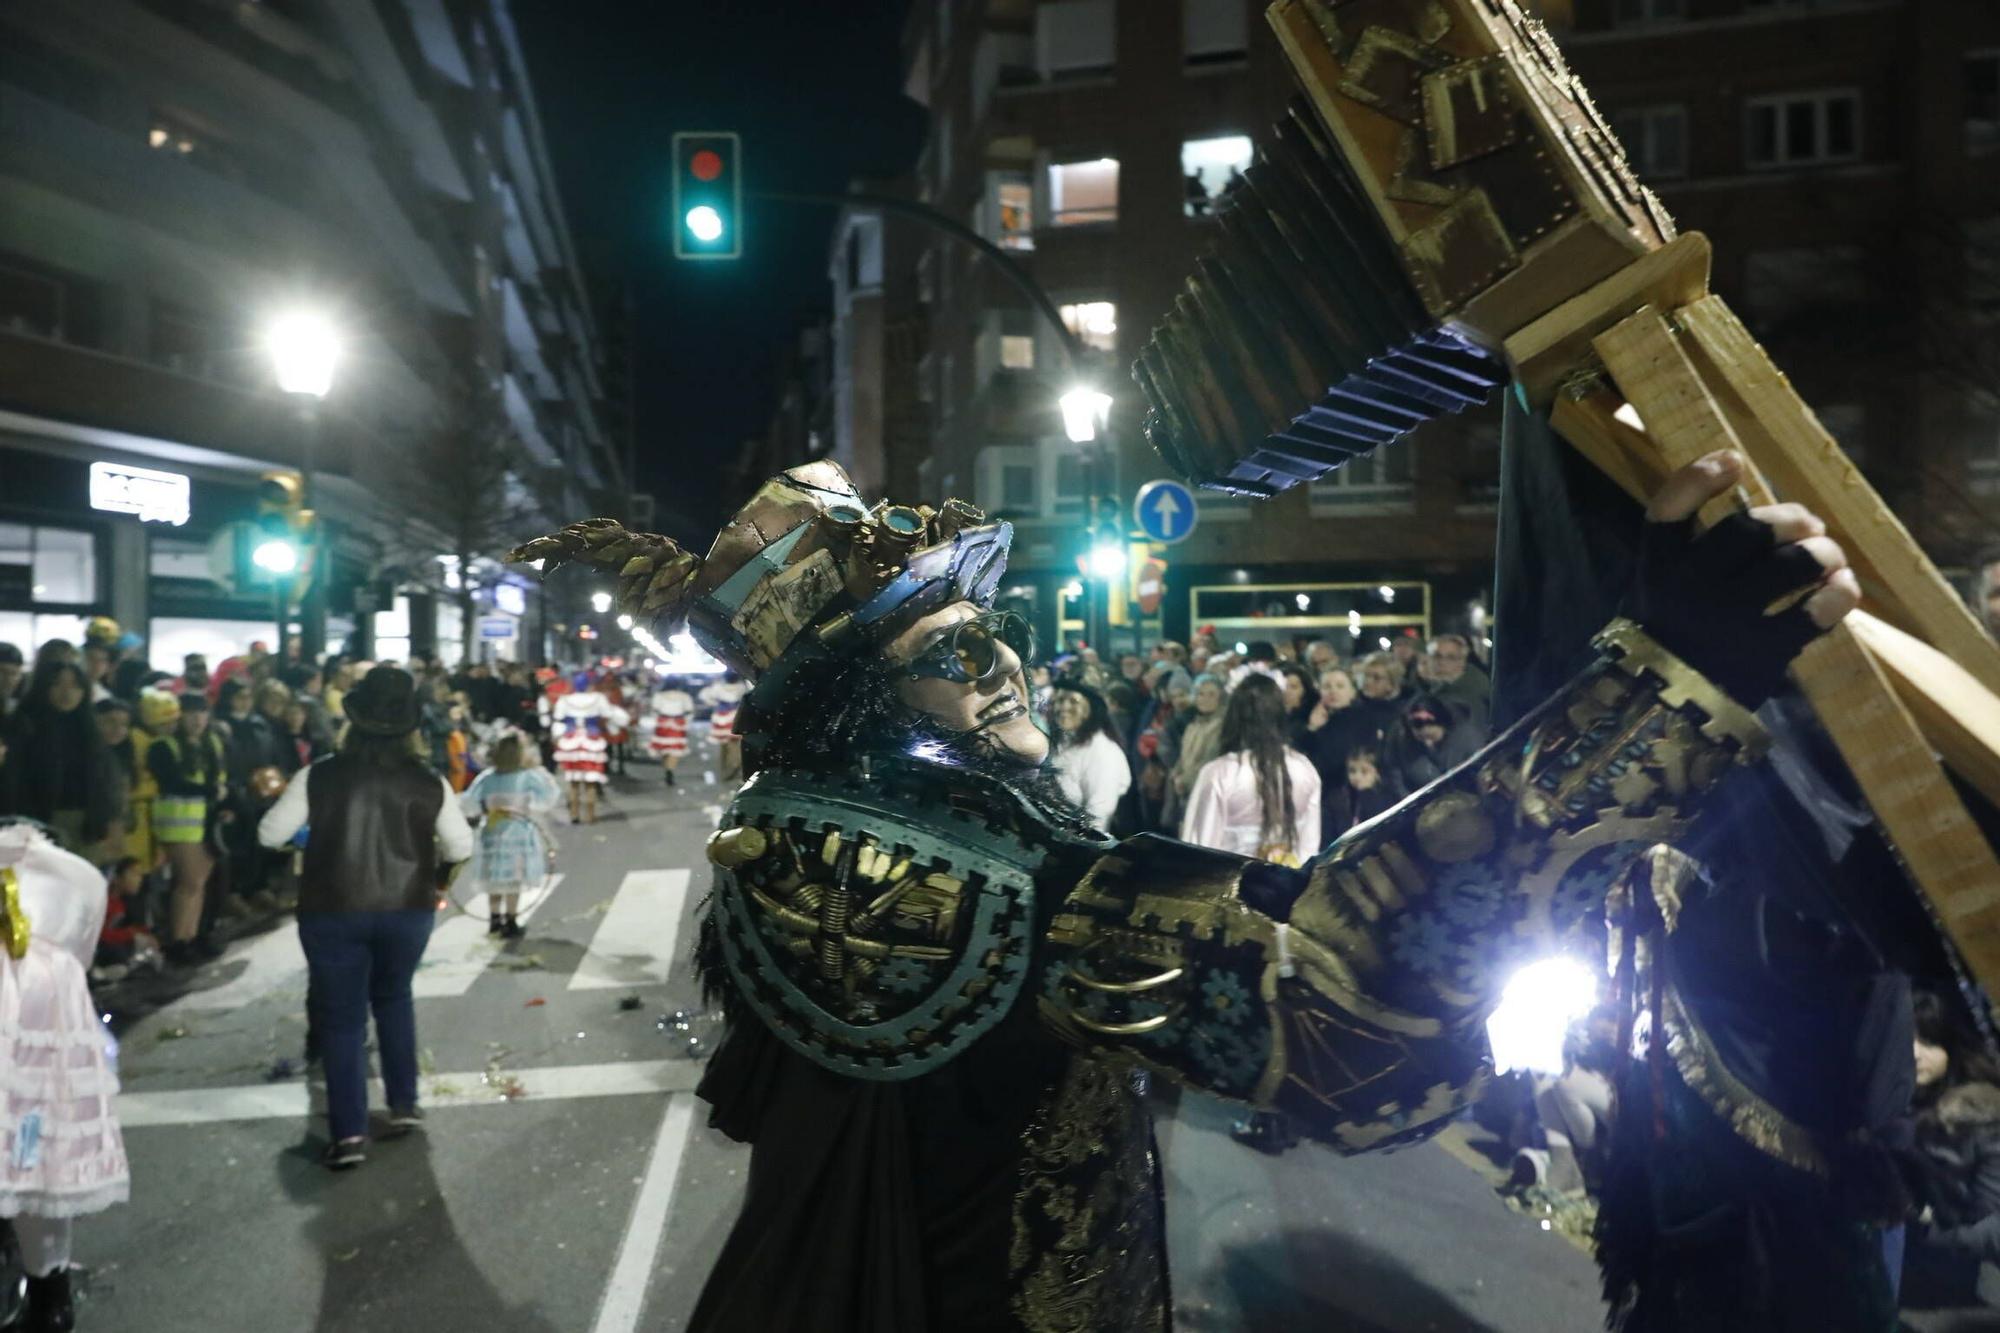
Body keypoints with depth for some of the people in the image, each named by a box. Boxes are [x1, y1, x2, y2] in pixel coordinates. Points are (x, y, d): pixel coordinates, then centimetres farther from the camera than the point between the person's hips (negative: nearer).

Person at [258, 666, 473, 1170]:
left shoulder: (319, 777, -9)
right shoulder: (428, 783, -6)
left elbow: (270, 835, -1)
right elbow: (461, 848, 1)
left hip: (334, 910, -1)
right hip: (407, 907, 2)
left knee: (341, 1017, 8)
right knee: (393, 998, 24)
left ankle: (348, 1132, 3)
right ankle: (404, 1104, 24)